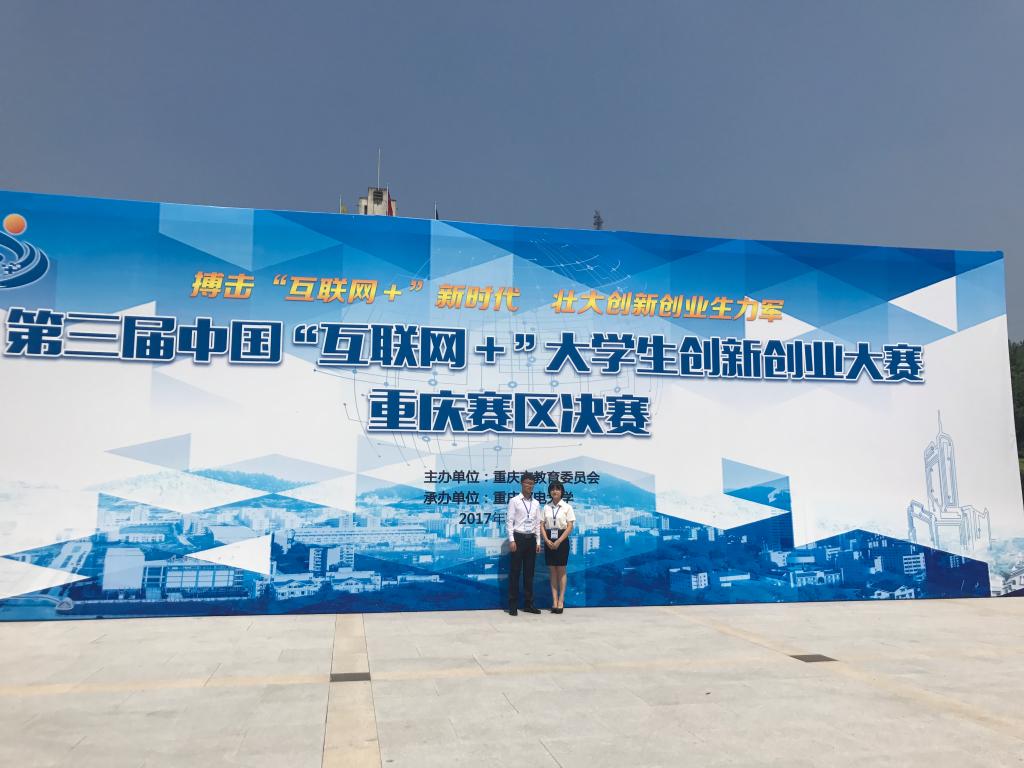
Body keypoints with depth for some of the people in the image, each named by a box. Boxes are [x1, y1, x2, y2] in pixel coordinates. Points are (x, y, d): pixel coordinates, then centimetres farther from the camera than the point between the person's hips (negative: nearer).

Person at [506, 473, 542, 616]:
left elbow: (537, 523, 12)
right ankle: (513, 605, 4)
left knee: (529, 572, 9)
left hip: (531, 539, 5)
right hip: (518, 537, -4)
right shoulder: (514, 501, -4)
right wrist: (511, 540, -14)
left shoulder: (536, 503, 10)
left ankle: (529, 604, 16)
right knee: (515, 572, -1)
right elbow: (509, 521, -7)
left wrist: (538, 542, 7)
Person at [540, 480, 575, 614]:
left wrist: (559, 541, -13)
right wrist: (547, 540, -11)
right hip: (549, 540, 3)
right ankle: (554, 601, 7)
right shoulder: (546, 507, 5)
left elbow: (570, 526, -6)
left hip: (562, 539, -2)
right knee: (552, 571, 5)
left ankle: (561, 600, 7)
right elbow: (542, 525, 3)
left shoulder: (567, 507, -2)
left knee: (561, 570, 1)